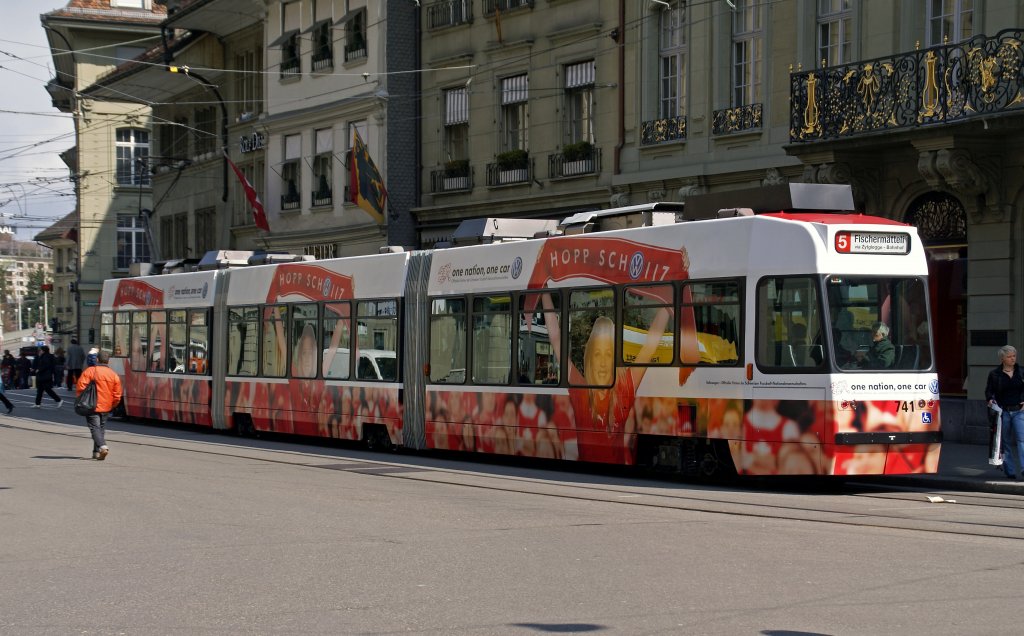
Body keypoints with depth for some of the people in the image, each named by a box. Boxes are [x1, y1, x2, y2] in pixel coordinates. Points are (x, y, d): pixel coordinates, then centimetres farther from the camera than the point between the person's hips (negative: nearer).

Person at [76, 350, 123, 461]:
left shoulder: (89, 371, -8)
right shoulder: (114, 375, 2)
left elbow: (80, 388, -11)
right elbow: (117, 395, 3)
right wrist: (111, 406, 18)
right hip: (106, 408, 4)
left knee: (95, 427, -6)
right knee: (100, 428, 17)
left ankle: (102, 446, -28)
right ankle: (96, 452, 20)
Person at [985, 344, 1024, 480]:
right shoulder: (994, 374, 3)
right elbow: (988, 390, 9)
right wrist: (990, 400, -11)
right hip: (1002, 411, 1)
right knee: (1006, 442, 7)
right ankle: (1010, 471, 14)